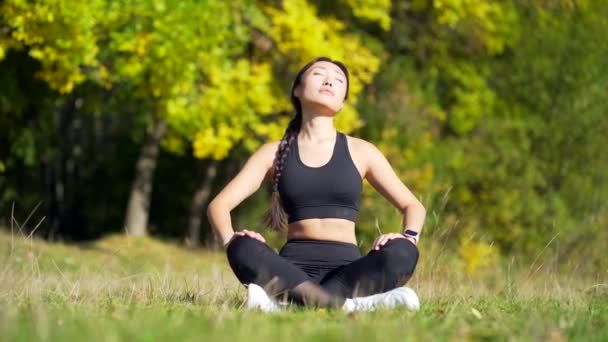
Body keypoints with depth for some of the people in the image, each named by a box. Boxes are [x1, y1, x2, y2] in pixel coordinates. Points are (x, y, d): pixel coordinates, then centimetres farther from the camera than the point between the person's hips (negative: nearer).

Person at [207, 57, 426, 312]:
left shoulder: (360, 152, 13)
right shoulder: (275, 153, 13)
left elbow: (413, 206, 16)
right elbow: (219, 205, 8)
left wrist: (409, 238, -8)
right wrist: (231, 241, -15)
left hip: (345, 269, 1)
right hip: (293, 269, 0)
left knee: (400, 254, -31)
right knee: (244, 250, -32)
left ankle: (288, 301, -38)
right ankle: (349, 304, -39)